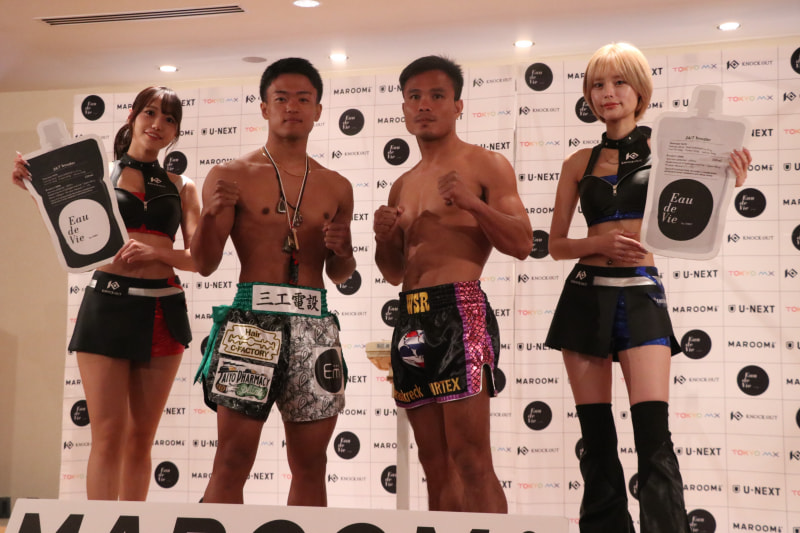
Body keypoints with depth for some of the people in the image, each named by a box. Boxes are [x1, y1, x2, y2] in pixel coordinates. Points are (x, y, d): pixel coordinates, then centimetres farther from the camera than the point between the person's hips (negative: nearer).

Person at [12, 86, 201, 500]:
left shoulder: (181, 188, 11)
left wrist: (155, 252, -15)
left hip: (162, 309, 3)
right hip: (107, 304, -3)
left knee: (141, 436, 9)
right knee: (108, 435, -5)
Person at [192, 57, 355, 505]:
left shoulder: (336, 187, 14)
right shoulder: (231, 176, 5)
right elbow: (205, 264, 0)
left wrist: (341, 250, -1)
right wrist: (211, 214, -17)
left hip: (314, 323, 4)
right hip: (252, 317, -3)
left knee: (310, 464, 6)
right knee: (233, 459, -5)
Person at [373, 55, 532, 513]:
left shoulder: (486, 165, 3)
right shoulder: (404, 185, 21)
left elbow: (522, 244, -5)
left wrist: (472, 203, -18)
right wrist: (384, 236, 3)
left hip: (459, 313, -7)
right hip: (411, 320, 7)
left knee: (470, 461, -11)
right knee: (436, 465, 7)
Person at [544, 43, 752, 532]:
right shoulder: (580, 164, 10)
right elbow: (557, 244, 10)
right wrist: (599, 244, -9)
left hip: (642, 296, -2)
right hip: (586, 297, 2)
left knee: (654, 435, -14)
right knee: (596, 438, 4)